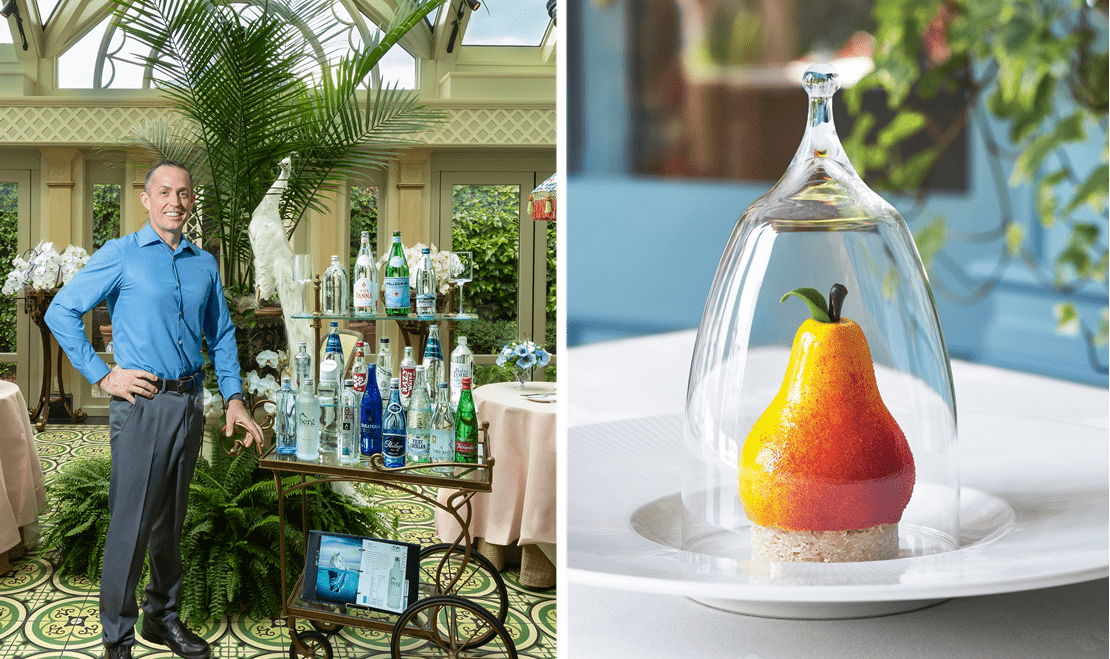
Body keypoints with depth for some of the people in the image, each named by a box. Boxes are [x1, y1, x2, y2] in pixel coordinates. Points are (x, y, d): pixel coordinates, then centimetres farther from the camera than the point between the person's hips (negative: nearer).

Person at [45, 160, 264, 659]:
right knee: (131, 523, -3)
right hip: (142, 403, -5)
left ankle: (163, 617, 28)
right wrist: (103, 376, -8)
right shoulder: (121, 255, -3)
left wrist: (234, 399, 8)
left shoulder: (204, 264, 12)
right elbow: (61, 312, -4)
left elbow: (221, 336, 18)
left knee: (172, 521, 15)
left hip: (190, 403, 5)